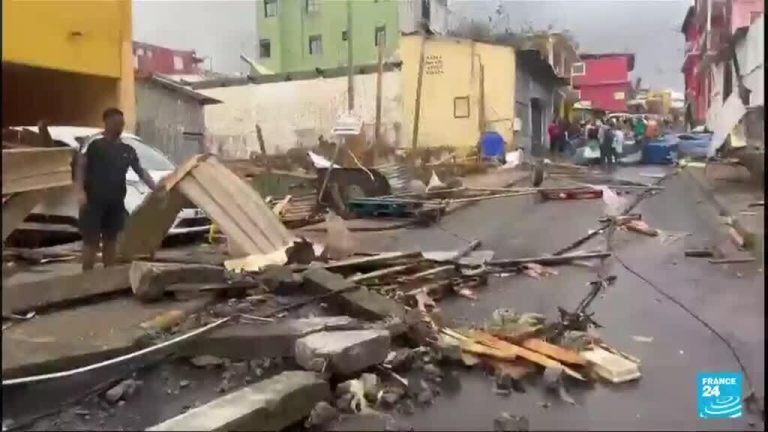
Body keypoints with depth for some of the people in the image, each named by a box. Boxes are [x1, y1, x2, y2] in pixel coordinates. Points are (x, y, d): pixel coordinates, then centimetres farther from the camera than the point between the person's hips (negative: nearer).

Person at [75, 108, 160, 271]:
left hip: (115, 203, 5)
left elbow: (141, 172, 15)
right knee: (91, 241, -3)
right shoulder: (95, 145, -3)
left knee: (111, 240, 11)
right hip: (93, 201, -5)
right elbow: (81, 167, -7)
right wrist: (80, 191, -20)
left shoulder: (127, 150, 13)